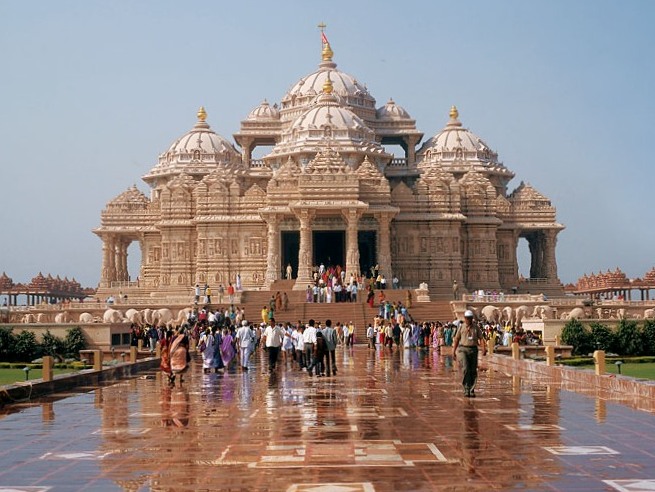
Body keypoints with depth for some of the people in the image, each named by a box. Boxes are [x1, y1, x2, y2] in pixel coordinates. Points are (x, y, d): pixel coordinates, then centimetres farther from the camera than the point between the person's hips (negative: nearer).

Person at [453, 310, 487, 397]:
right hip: (463, 349, -2)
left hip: (473, 350, 2)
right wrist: (453, 352, 6)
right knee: (465, 369, -17)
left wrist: (484, 348, -14)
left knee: (473, 371, 3)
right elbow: (456, 340, 8)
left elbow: (481, 338, 2)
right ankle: (466, 389, -13)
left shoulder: (476, 327, 7)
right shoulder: (461, 327, 5)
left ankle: (471, 391, 12)